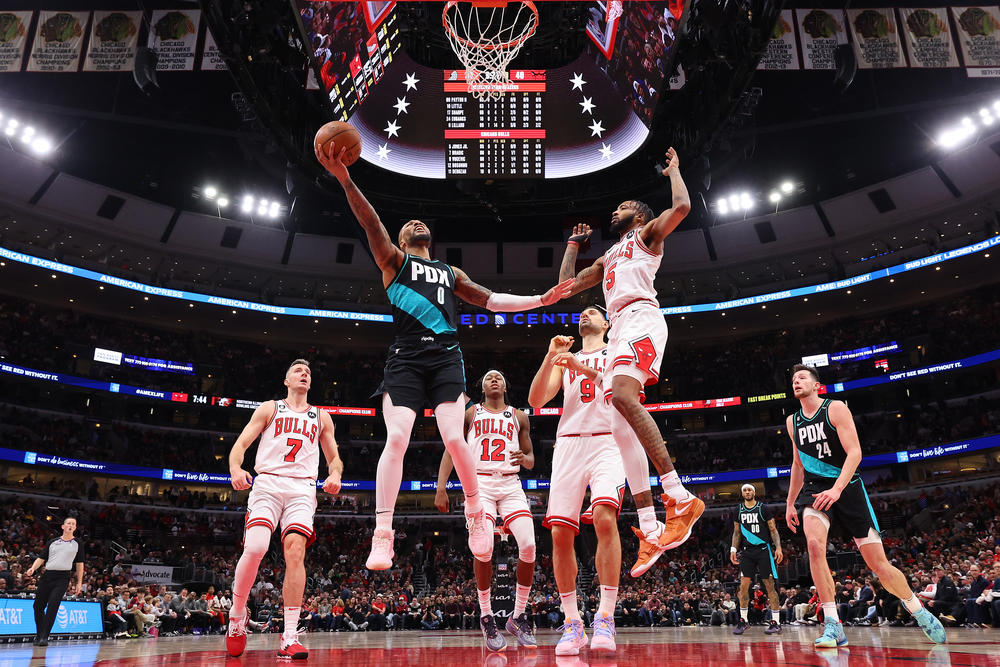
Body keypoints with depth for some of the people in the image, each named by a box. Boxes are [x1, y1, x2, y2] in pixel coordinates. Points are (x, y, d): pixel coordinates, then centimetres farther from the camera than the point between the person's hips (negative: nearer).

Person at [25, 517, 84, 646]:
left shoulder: (78, 544, 11)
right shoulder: (53, 542, 15)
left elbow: (79, 564, 11)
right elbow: (41, 558, 13)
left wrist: (79, 583, 7)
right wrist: (33, 568, -8)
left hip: (63, 578, -3)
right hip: (47, 576, 3)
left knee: (52, 606, -15)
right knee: (38, 606, 8)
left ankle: (44, 637, -13)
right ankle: (39, 635, 25)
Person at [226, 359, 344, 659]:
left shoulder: (321, 417, 21)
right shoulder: (269, 408, 16)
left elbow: (334, 457, 23)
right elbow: (240, 444, 7)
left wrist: (334, 475, -1)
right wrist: (236, 470, -15)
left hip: (302, 488, 1)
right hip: (267, 483, -1)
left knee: (295, 550, -16)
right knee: (255, 548, -21)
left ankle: (289, 638, -15)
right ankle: (237, 613, 6)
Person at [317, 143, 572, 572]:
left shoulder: (451, 273, 30)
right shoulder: (394, 261, 18)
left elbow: (490, 300, 30)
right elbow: (371, 223, 2)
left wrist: (541, 300, 23)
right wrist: (345, 180, -14)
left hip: (445, 357, 2)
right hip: (406, 356, -2)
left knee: (454, 438, -13)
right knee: (396, 439, -15)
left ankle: (475, 513, 9)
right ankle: (382, 535, -11)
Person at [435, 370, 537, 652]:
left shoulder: (519, 417, 16)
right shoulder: (470, 414, 13)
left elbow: (531, 460, 18)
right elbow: (451, 450, 8)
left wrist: (524, 458, -8)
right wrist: (441, 487, -3)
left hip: (511, 484, 2)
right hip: (480, 483, -2)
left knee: (529, 546, -16)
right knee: (484, 547, -21)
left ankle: (518, 616, 3)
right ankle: (486, 616, 0)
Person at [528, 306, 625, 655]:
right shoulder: (563, 359, 25)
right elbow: (536, 400, 10)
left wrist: (584, 369, -18)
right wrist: (550, 356, -3)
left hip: (607, 442, -3)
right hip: (568, 443, 3)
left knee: (605, 519, -26)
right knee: (560, 532, -7)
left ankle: (605, 617, -17)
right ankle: (572, 623, 4)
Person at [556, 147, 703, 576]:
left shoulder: (647, 233, 17)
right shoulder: (608, 258, 37)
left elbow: (682, 207, -2)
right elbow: (567, 285, 39)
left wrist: (673, 170, 15)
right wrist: (574, 244, 45)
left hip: (641, 318, -8)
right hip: (619, 331, 8)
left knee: (623, 395, -34)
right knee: (622, 429, -4)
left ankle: (680, 499, -36)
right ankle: (650, 531, -7)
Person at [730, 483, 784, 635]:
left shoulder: (763, 508, -2)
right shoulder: (739, 510, 9)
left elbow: (773, 530, -1)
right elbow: (737, 532, 14)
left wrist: (778, 548, -13)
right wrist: (733, 549, 5)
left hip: (764, 550, -3)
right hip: (747, 551, 3)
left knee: (769, 585, -2)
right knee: (744, 585, -2)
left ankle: (776, 622, 4)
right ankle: (743, 621, 7)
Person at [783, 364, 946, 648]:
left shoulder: (835, 408, -8)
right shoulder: (792, 422, 9)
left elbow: (854, 453, -17)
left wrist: (836, 489, -30)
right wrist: (790, 503, 18)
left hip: (848, 487, -3)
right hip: (815, 489, 3)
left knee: (878, 564, 2)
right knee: (814, 545, -25)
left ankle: (918, 610, 31)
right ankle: (833, 626, -20)